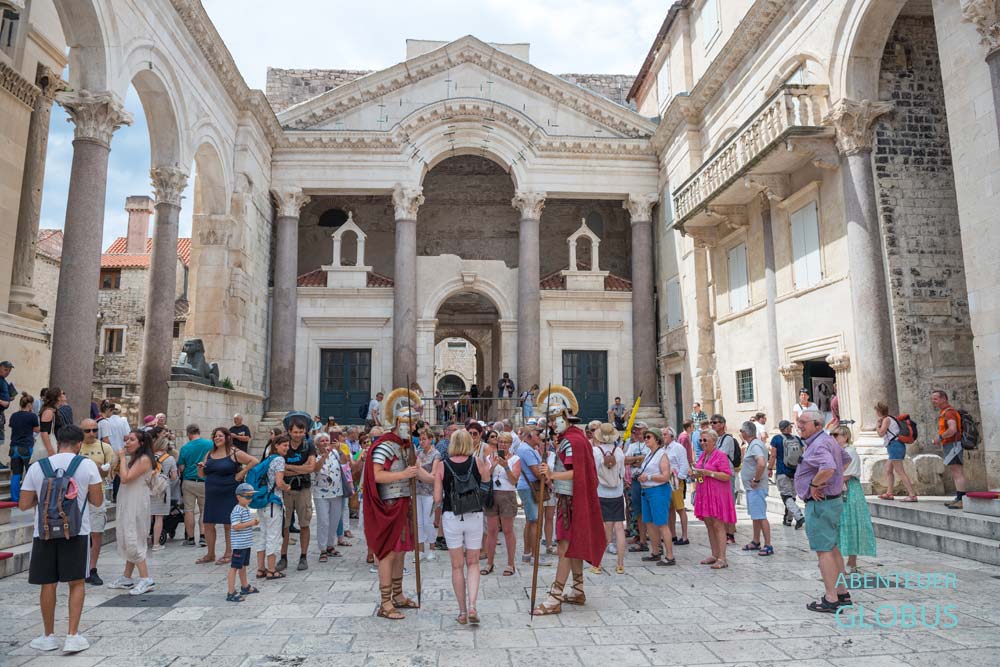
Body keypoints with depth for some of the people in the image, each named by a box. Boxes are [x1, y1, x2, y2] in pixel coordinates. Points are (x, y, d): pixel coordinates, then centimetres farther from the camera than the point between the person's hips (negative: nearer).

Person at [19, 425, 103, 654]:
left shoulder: (37, 467, 0)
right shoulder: (87, 465, -5)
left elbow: (23, 505, 4)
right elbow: (97, 500, 0)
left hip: (44, 532, 2)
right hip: (75, 532, -2)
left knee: (48, 584, 13)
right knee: (77, 583, 9)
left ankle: (48, 636, 25)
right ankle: (72, 636, 6)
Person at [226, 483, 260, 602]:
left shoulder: (247, 509, 12)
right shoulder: (237, 511, -18)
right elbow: (236, 526, -25)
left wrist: (254, 522, 6)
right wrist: (250, 523, -22)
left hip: (247, 543, 10)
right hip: (239, 544, -10)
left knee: (243, 566, 22)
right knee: (234, 567, -4)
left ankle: (245, 587, 36)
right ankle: (231, 593, -1)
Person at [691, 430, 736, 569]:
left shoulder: (721, 456, -10)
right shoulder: (702, 455, 14)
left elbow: (727, 476, -17)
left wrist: (709, 473, -22)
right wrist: (696, 473, 2)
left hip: (718, 495, -8)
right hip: (704, 494, 8)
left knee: (718, 525, -8)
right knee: (709, 525, 11)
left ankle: (722, 559, -5)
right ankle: (714, 555, 20)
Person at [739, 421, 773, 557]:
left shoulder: (755, 445, -19)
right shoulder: (753, 444, 13)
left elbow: (761, 464, -34)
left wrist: (756, 480, -24)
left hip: (756, 488, -11)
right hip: (751, 487, 11)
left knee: (760, 516, -7)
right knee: (755, 516, 18)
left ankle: (768, 545, -3)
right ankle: (756, 542, 28)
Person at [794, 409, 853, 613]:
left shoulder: (819, 445, -21)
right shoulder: (828, 440, 13)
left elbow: (828, 468, -39)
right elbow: (846, 459, 30)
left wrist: (814, 484, -24)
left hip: (820, 503, -11)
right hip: (833, 500, 11)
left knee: (824, 551, -5)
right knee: (832, 548, 18)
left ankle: (831, 600, 0)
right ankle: (842, 593, 26)